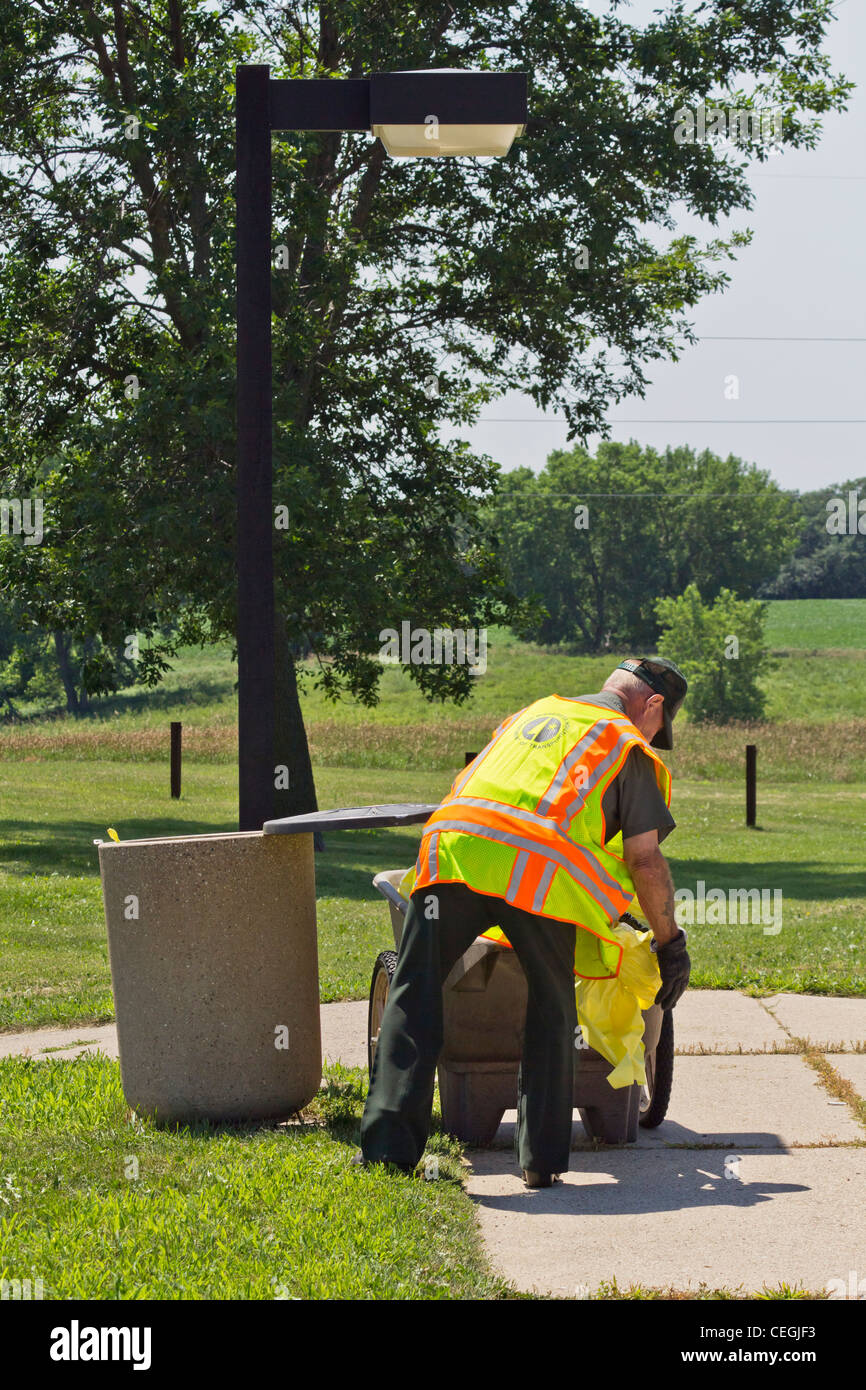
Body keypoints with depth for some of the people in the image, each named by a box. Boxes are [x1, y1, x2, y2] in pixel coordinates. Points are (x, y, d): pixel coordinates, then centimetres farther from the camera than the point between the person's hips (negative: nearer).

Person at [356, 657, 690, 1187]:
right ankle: (542, 1159, 13)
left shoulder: (530, 714, 36)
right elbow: (645, 860, 13)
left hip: (451, 845, 3)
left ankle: (387, 1149, -4)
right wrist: (671, 941, 24)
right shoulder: (629, 745, 20)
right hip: (538, 868, -3)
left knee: (414, 997, 5)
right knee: (552, 1006, 14)